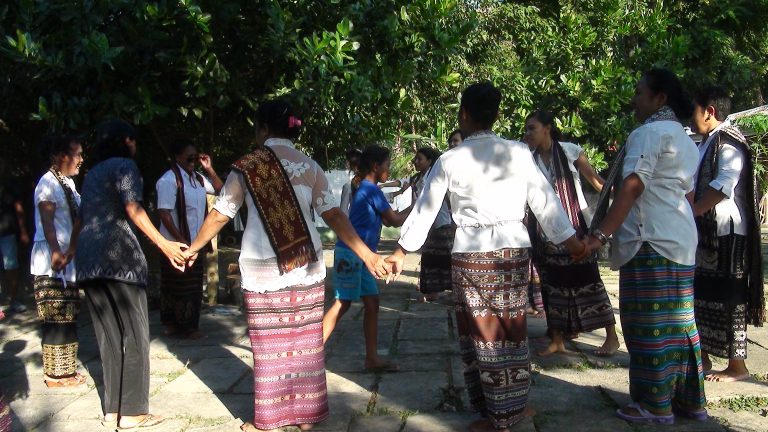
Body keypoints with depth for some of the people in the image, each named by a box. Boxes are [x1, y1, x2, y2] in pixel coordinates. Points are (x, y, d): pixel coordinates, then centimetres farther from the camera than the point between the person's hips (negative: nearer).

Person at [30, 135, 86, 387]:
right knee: (57, 318, -4)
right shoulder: (49, 182, -11)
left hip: (68, 259, 9)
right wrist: (57, 253, -25)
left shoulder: (68, 182, 14)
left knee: (66, 317, 13)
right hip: (51, 262, -9)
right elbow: (46, 221, -19)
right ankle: (56, 374, 4)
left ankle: (64, 370, 22)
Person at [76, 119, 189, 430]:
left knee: (108, 335, 11)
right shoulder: (124, 165, 1)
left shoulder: (92, 173, 24)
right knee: (134, 333, -1)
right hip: (117, 252, -7)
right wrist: (164, 244, -19)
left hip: (86, 255, 8)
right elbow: (132, 209, -13)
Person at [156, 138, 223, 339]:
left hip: (194, 242, 8)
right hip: (177, 244, -8)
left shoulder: (197, 178, 9)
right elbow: (164, 213, -20)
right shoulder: (169, 180, -15)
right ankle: (173, 324, 10)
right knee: (179, 286, 0)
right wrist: (181, 240, -21)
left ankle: (187, 325, 24)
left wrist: (209, 169, 2)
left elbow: (220, 189, 17)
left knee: (193, 286, 14)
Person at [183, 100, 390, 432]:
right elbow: (333, 216, -5)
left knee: (269, 345, 5)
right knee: (305, 341, 10)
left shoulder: (247, 166, -2)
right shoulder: (310, 167, 4)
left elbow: (219, 216, 6)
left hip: (263, 269, -3)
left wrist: (193, 248, 20)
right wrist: (366, 254, -5)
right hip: (306, 267, 3)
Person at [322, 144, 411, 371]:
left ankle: (372, 358, 12)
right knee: (343, 303, -7)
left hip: (359, 255, 9)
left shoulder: (364, 188, 16)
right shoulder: (371, 190, -13)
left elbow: (387, 220, 20)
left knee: (372, 303, 8)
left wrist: (411, 207, 16)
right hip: (350, 253, -9)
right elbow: (395, 220, -10)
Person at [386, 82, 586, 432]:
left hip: (471, 252, -1)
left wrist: (401, 252, 14)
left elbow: (424, 209, 4)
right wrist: (571, 242, 12)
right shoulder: (519, 152, 0)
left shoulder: (450, 160, -2)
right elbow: (545, 201, 2)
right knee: (511, 330, 12)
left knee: (482, 333, 8)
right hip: (513, 248, 2)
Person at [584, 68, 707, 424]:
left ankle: (655, 405, 4)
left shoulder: (649, 133, -10)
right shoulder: (684, 139, 21)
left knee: (649, 323, -3)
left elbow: (632, 187, -21)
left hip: (650, 242, -10)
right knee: (677, 321, 13)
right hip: (680, 241, 10)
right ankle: (690, 400, 20)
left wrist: (600, 234, -26)